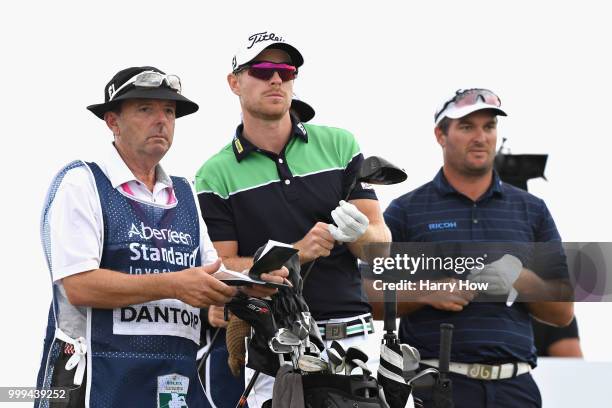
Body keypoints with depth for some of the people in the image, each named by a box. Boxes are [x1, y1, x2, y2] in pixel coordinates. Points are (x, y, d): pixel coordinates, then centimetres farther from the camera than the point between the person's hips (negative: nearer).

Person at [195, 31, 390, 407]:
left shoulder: (340, 146, 12)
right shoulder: (215, 176, 7)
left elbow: (382, 245, 10)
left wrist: (359, 233, -14)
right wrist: (297, 253, -14)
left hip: (353, 334, 2)